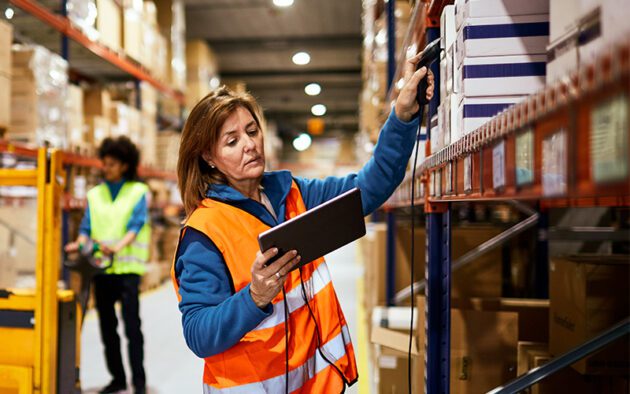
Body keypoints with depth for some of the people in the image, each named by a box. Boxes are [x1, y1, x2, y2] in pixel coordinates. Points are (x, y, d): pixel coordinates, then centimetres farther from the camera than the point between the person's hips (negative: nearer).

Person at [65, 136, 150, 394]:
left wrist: (117, 247, -26)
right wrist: (80, 244, -14)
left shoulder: (138, 191, 4)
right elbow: (87, 226, 9)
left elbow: (136, 224, -9)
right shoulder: (95, 194, 15)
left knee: (132, 324, -7)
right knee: (107, 326, 9)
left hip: (127, 268, -4)